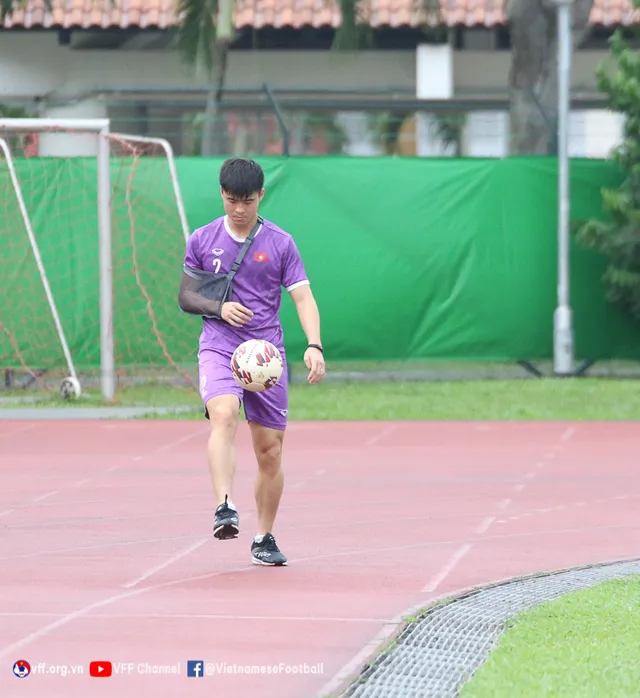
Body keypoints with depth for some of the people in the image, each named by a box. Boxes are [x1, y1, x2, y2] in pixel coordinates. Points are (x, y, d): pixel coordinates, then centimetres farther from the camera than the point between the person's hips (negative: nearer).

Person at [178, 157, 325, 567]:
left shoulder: (280, 243, 3)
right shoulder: (203, 240, 6)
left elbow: (303, 297, -2)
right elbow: (185, 297, 13)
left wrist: (315, 345, -18)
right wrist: (219, 308, -8)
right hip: (218, 349, -1)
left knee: (270, 451, 4)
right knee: (224, 415, -31)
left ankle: (265, 538, 20)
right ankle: (225, 509, -44)